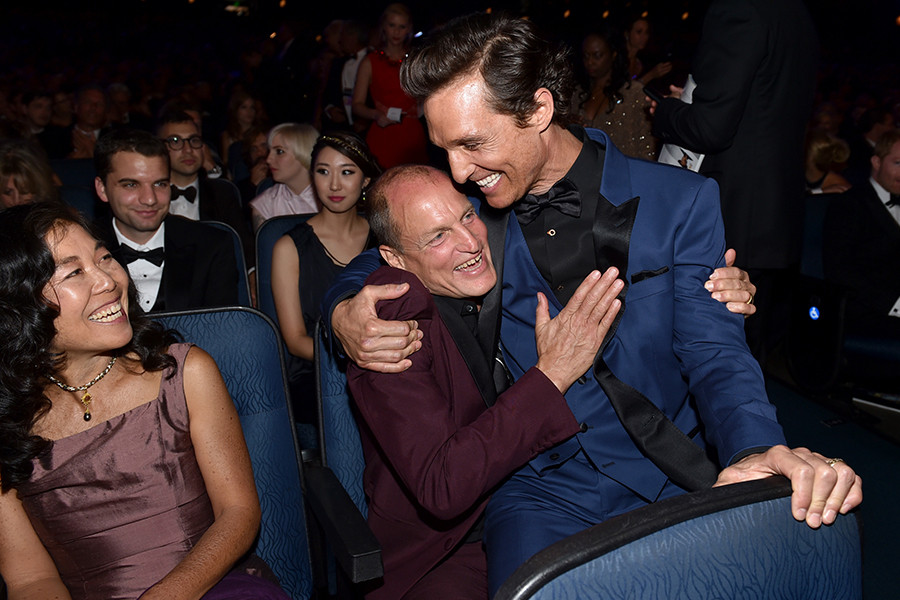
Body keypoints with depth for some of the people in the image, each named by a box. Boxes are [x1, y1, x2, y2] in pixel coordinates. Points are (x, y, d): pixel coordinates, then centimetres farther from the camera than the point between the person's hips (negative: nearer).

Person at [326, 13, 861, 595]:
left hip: (668, 480, 0)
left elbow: (714, 354, -6)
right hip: (539, 487, 1)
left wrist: (760, 449, -27)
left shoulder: (679, 202, -2)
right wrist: (346, 314, -9)